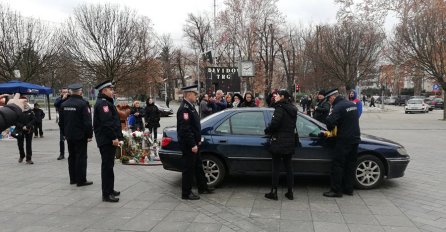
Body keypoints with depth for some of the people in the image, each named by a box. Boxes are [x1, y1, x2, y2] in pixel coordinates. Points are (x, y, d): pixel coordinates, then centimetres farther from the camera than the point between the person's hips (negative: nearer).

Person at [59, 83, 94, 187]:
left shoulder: (64, 104, 7)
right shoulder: (83, 104, -14)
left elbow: (61, 121, 13)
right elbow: (87, 121, -17)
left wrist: (65, 133, 20)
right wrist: (89, 135, -10)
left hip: (69, 135, 7)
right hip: (80, 135, -6)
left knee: (72, 157, 15)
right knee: (81, 157, -1)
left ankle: (73, 179, 22)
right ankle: (81, 180, 2)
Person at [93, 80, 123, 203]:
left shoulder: (106, 102, 19)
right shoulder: (102, 103, -15)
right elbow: (106, 123, -24)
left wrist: (117, 137, 17)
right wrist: (114, 138, -23)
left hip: (109, 140, 11)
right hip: (107, 140, -11)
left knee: (108, 165, 17)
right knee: (107, 166, -6)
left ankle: (110, 189, 28)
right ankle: (106, 194, 1)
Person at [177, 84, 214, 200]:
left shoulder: (190, 106, 12)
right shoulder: (184, 108, -20)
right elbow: (185, 129, -25)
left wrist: (197, 140, 16)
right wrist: (192, 145, -23)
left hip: (193, 143, 10)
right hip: (188, 145, -10)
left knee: (198, 166, 19)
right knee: (188, 168, 0)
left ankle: (203, 187, 32)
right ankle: (186, 193, 12)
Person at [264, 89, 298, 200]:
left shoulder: (280, 108, -12)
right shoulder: (292, 109, 12)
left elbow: (275, 123, -23)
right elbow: (292, 125, 15)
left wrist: (267, 131, -6)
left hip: (279, 141, -7)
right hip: (290, 142, 7)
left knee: (276, 166, 0)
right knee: (288, 166, 12)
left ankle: (274, 192, 5)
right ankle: (290, 192, 17)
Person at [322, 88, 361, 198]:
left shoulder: (338, 107, -15)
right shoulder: (353, 104, 12)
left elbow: (330, 121, -25)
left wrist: (330, 129, -2)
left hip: (344, 140, -8)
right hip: (355, 139, 8)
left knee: (337, 165, -1)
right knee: (350, 165, 14)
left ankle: (336, 190, 1)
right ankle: (348, 189, 21)